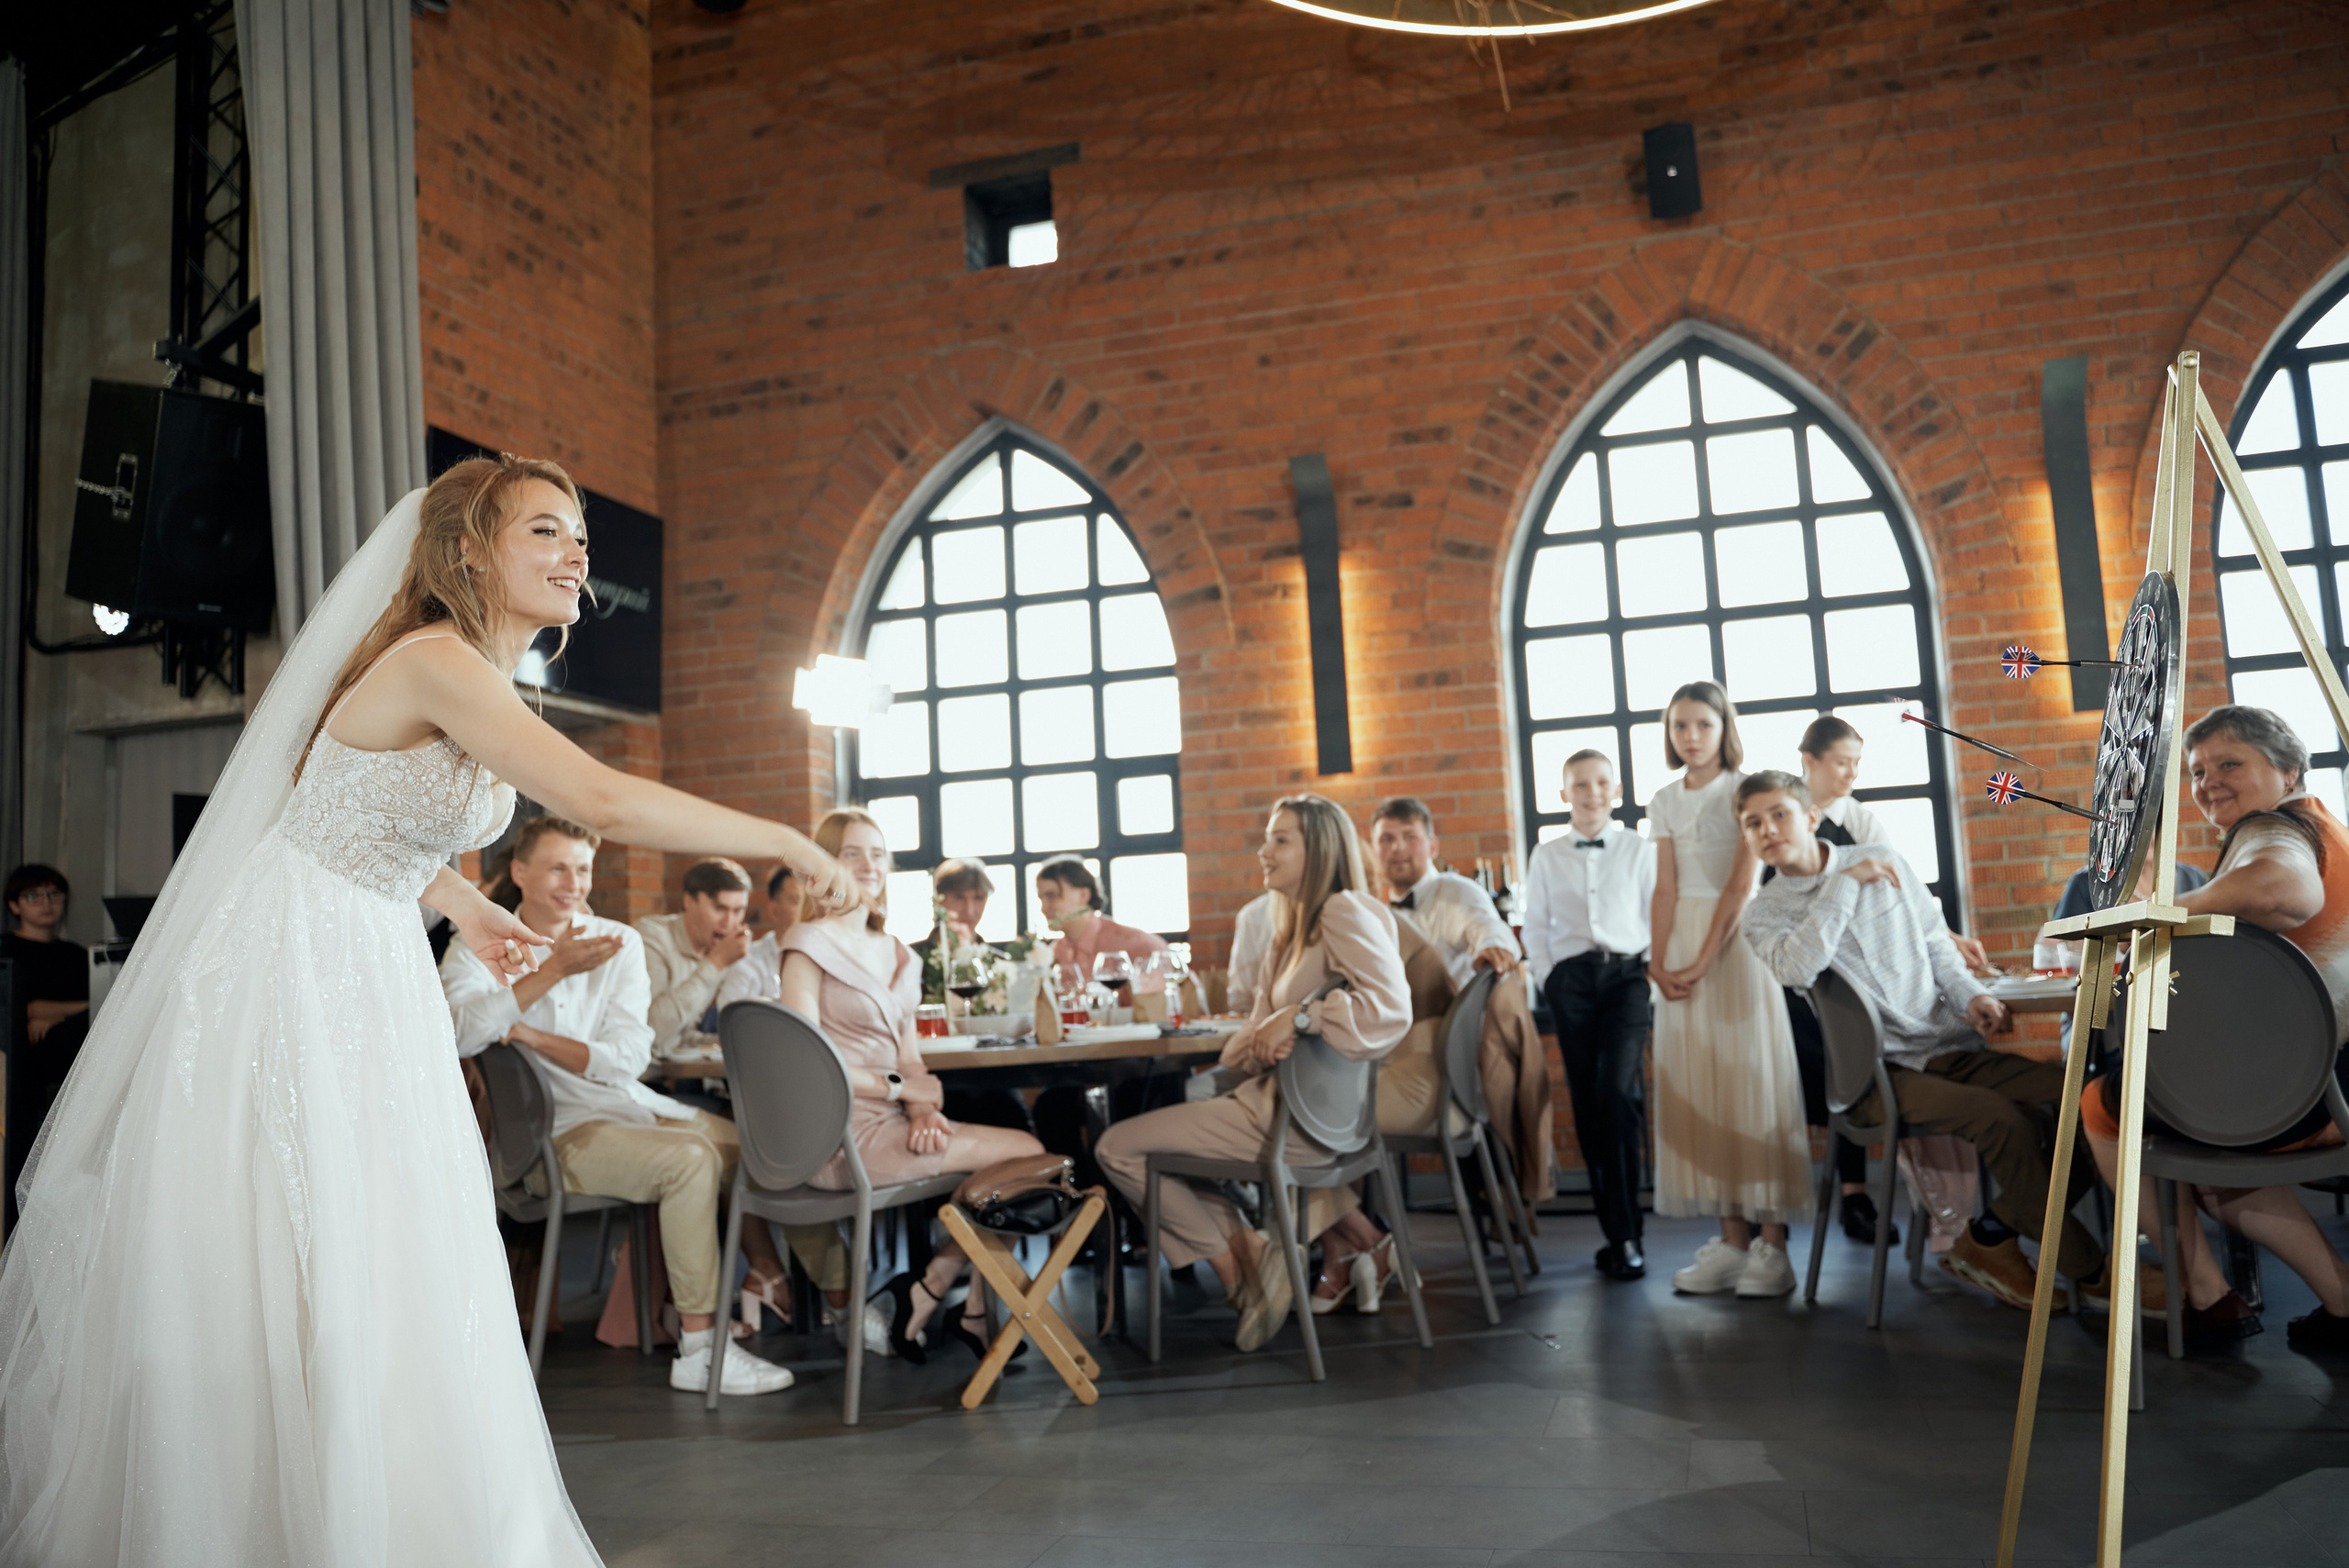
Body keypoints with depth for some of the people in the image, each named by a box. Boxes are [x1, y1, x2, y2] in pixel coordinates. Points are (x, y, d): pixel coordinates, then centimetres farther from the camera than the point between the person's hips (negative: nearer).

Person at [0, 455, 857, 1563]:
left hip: (375, 988, 9)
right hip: (285, 972, -9)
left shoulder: (478, 683, 8)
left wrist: (464, 908, 13)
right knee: (262, 1290, 0)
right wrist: (786, 842, -25)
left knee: (385, 1287, 11)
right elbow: (611, 806, -34)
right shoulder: (438, 662, -22)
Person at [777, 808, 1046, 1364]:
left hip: (889, 1120, 8)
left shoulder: (894, 953, 19)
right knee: (1028, 1152, -16)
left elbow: (909, 1056, 13)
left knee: (1024, 1158, -7)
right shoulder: (810, 944, -4)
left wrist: (926, 1112, -7)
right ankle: (928, 1294, 0)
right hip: (842, 1135, -8)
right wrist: (899, 1087, -13)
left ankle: (977, 1312, 6)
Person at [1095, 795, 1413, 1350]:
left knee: (1119, 1148, -6)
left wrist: (1298, 1017, -24)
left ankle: (1240, 1262, 5)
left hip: (1297, 1120, -10)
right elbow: (1242, 1051, 14)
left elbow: (1390, 1009, -28)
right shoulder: (1295, 925, 17)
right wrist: (1260, 1043, -8)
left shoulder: (1345, 911, -12)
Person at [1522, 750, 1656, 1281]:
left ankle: (1626, 1233, -12)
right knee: (1587, 1102, 1)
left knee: (1619, 1091, -18)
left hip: (1627, 973, -2)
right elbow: (1535, 926, 15)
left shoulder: (1640, 850, 10)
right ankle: (1614, 1231, 9)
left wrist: (1654, 972, -1)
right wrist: (1548, 978, 4)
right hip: (1572, 977, 2)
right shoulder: (1546, 857, 13)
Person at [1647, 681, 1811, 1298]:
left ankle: (1772, 1241, 1)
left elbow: (1740, 884, -10)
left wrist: (1704, 960, -17)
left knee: (1750, 1079, -5)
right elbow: (1666, 889, 7)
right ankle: (1732, 1238, 10)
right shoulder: (1664, 801, 11)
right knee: (1697, 1087, 3)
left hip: (1737, 940, -5)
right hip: (1683, 943, 5)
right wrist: (1657, 962, -5)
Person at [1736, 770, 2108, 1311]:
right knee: (2000, 1117, -28)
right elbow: (1796, 968, -22)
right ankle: (2090, 1270, -7)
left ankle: (1988, 1239, -3)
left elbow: (1932, 941, 21)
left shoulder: (1884, 861, 12)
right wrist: (1844, 884, -16)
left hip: (1952, 1046, 5)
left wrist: (1969, 994, 2)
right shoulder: (1765, 914, 0)